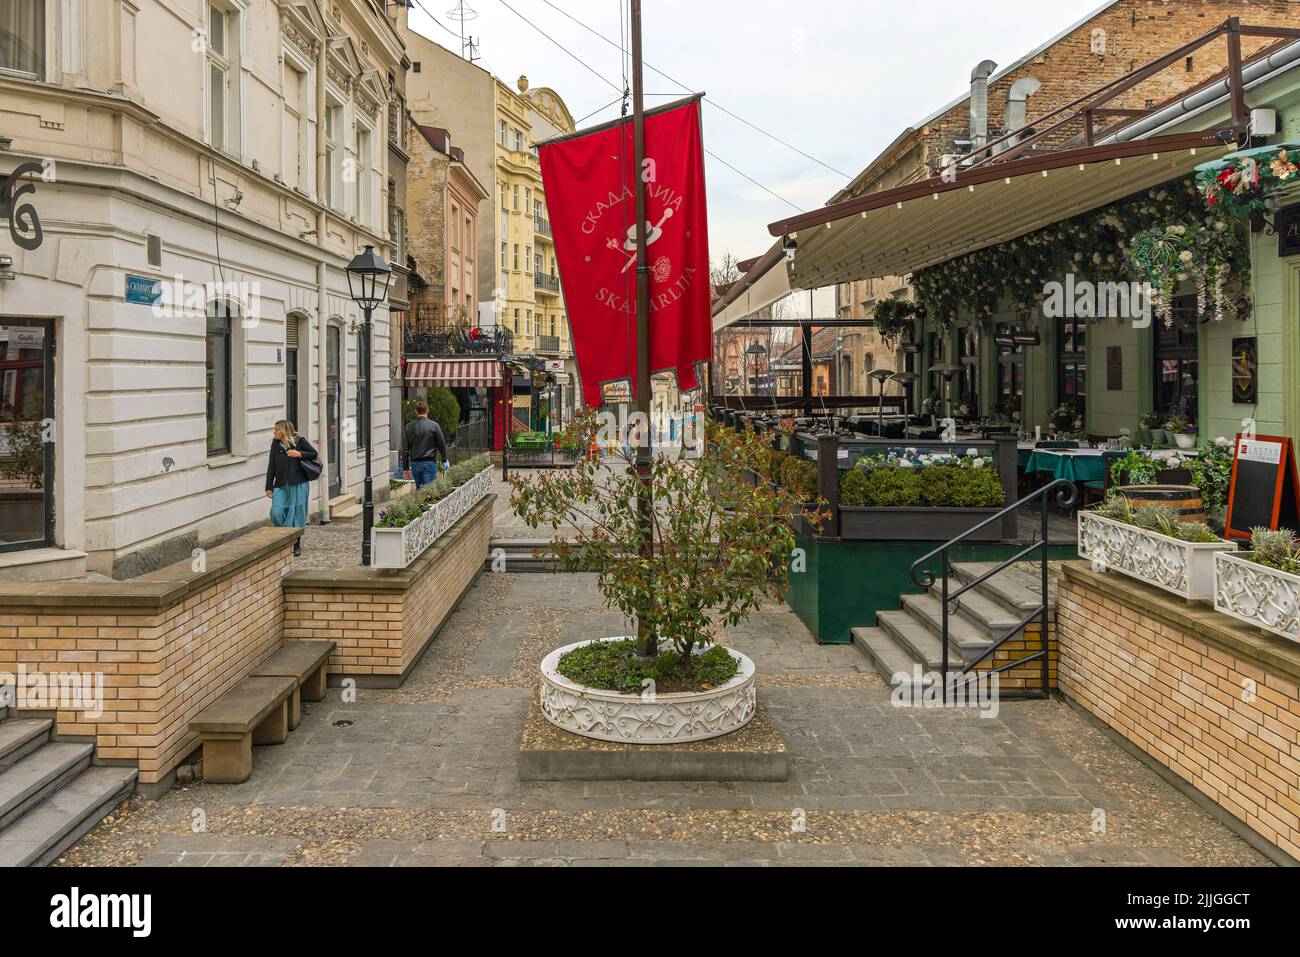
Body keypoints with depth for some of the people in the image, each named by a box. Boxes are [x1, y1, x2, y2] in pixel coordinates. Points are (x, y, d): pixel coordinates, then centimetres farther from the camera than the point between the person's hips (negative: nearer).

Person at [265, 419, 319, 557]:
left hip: (298, 485, -3)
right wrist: (269, 487, 6)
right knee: (276, 513, -9)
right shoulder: (275, 444, 7)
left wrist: (300, 454, -11)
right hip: (280, 485, 3)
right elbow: (271, 467, 9)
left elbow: (315, 454, 5)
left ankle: (296, 545, 17)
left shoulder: (299, 441, -2)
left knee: (296, 514, 3)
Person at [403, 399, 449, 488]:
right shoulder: (434, 425, -6)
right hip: (429, 463, -3)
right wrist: (444, 460, 13)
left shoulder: (409, 427, 4)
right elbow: (442, 445, -1)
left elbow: (405, 449, 5)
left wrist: (405, 468, 11)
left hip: (414, 463, 3)